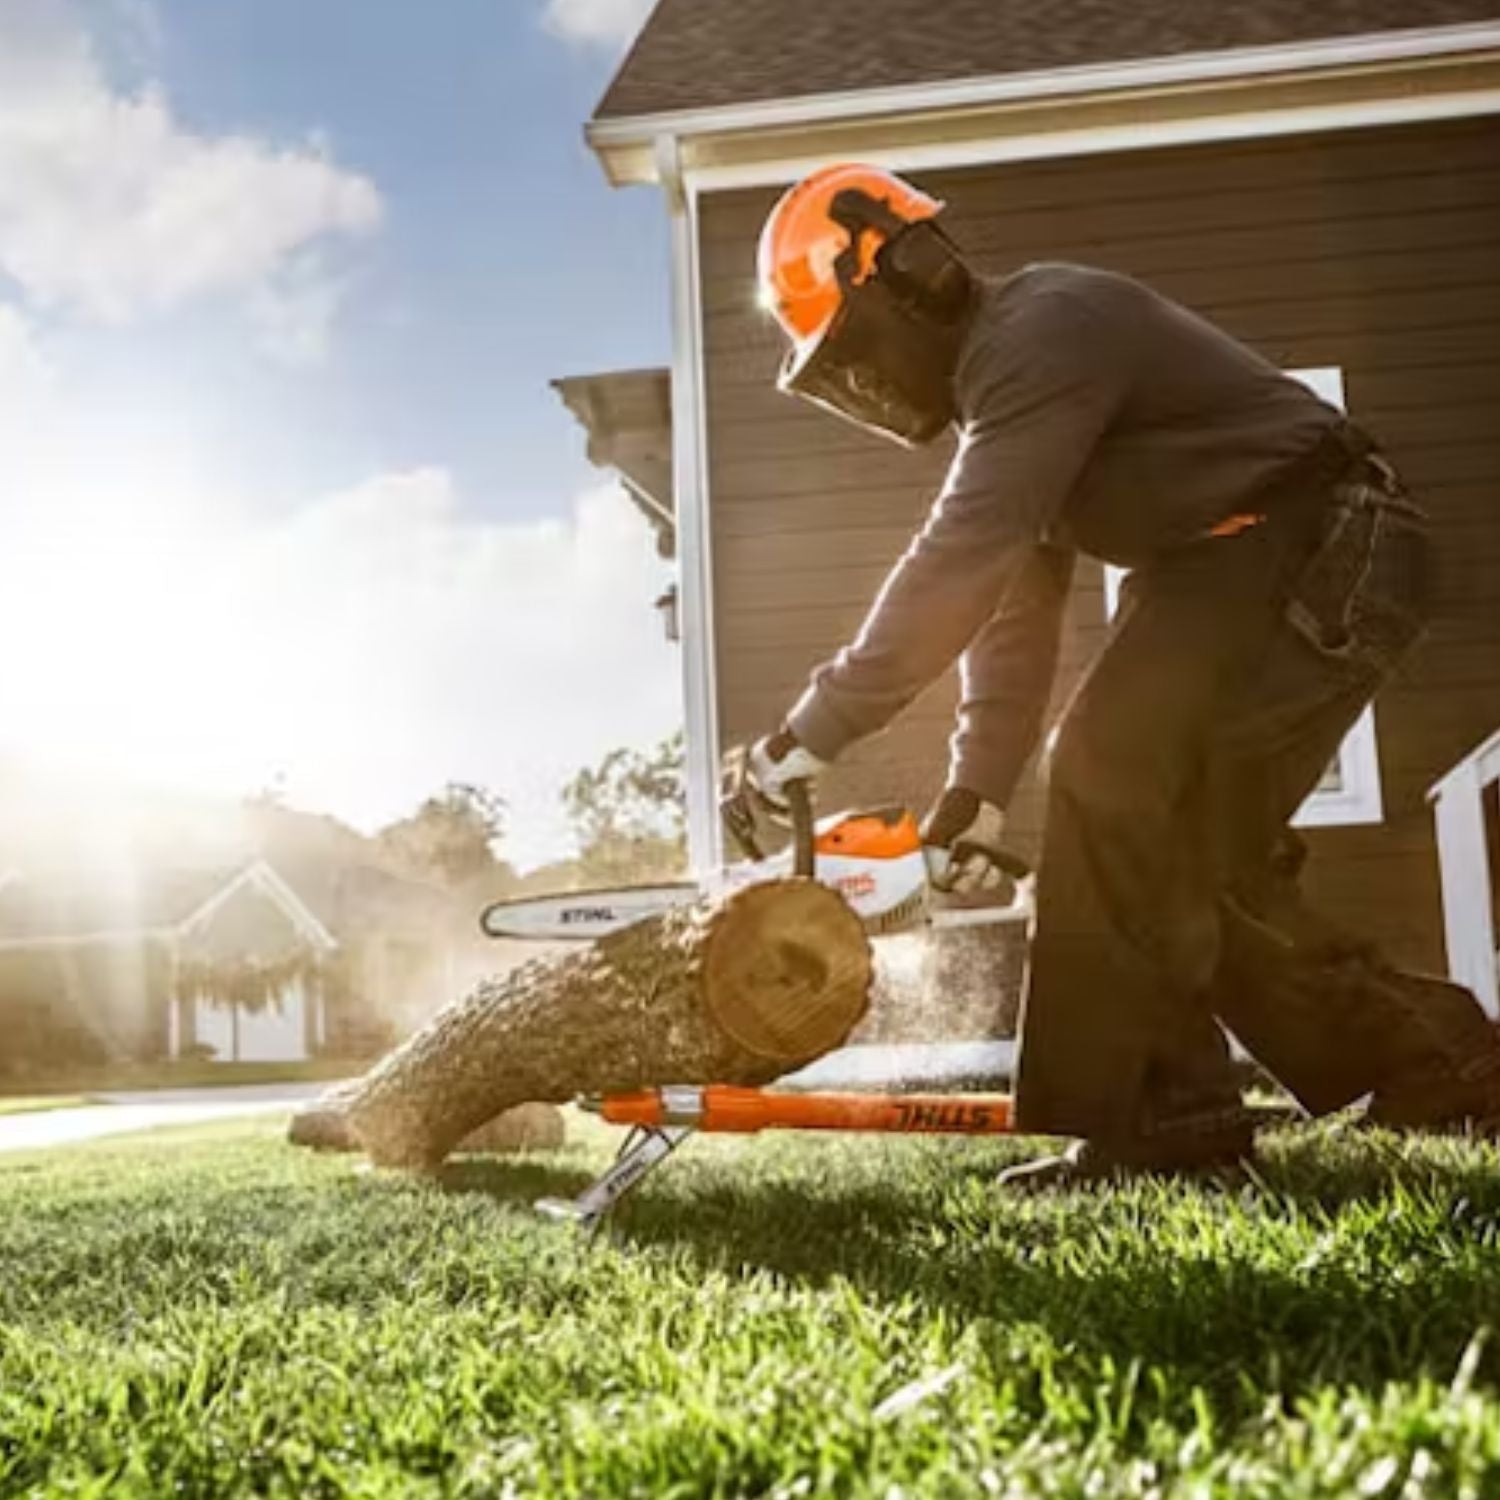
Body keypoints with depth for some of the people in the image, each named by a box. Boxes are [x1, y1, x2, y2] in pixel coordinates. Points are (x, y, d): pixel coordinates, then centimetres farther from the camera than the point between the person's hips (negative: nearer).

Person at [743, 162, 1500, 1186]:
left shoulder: (1042, 333, -17)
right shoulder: (996, 378, 16)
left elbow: (960, 562, -29)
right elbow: (1014, 602, 11)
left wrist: (815, 732, -27)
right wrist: (978, 792, 2)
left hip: (1319, 559, -10)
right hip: (1234, 569, 10)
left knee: (1115, 784, -18)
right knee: (1187, 852, 8)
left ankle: (1149, 1122, -13)